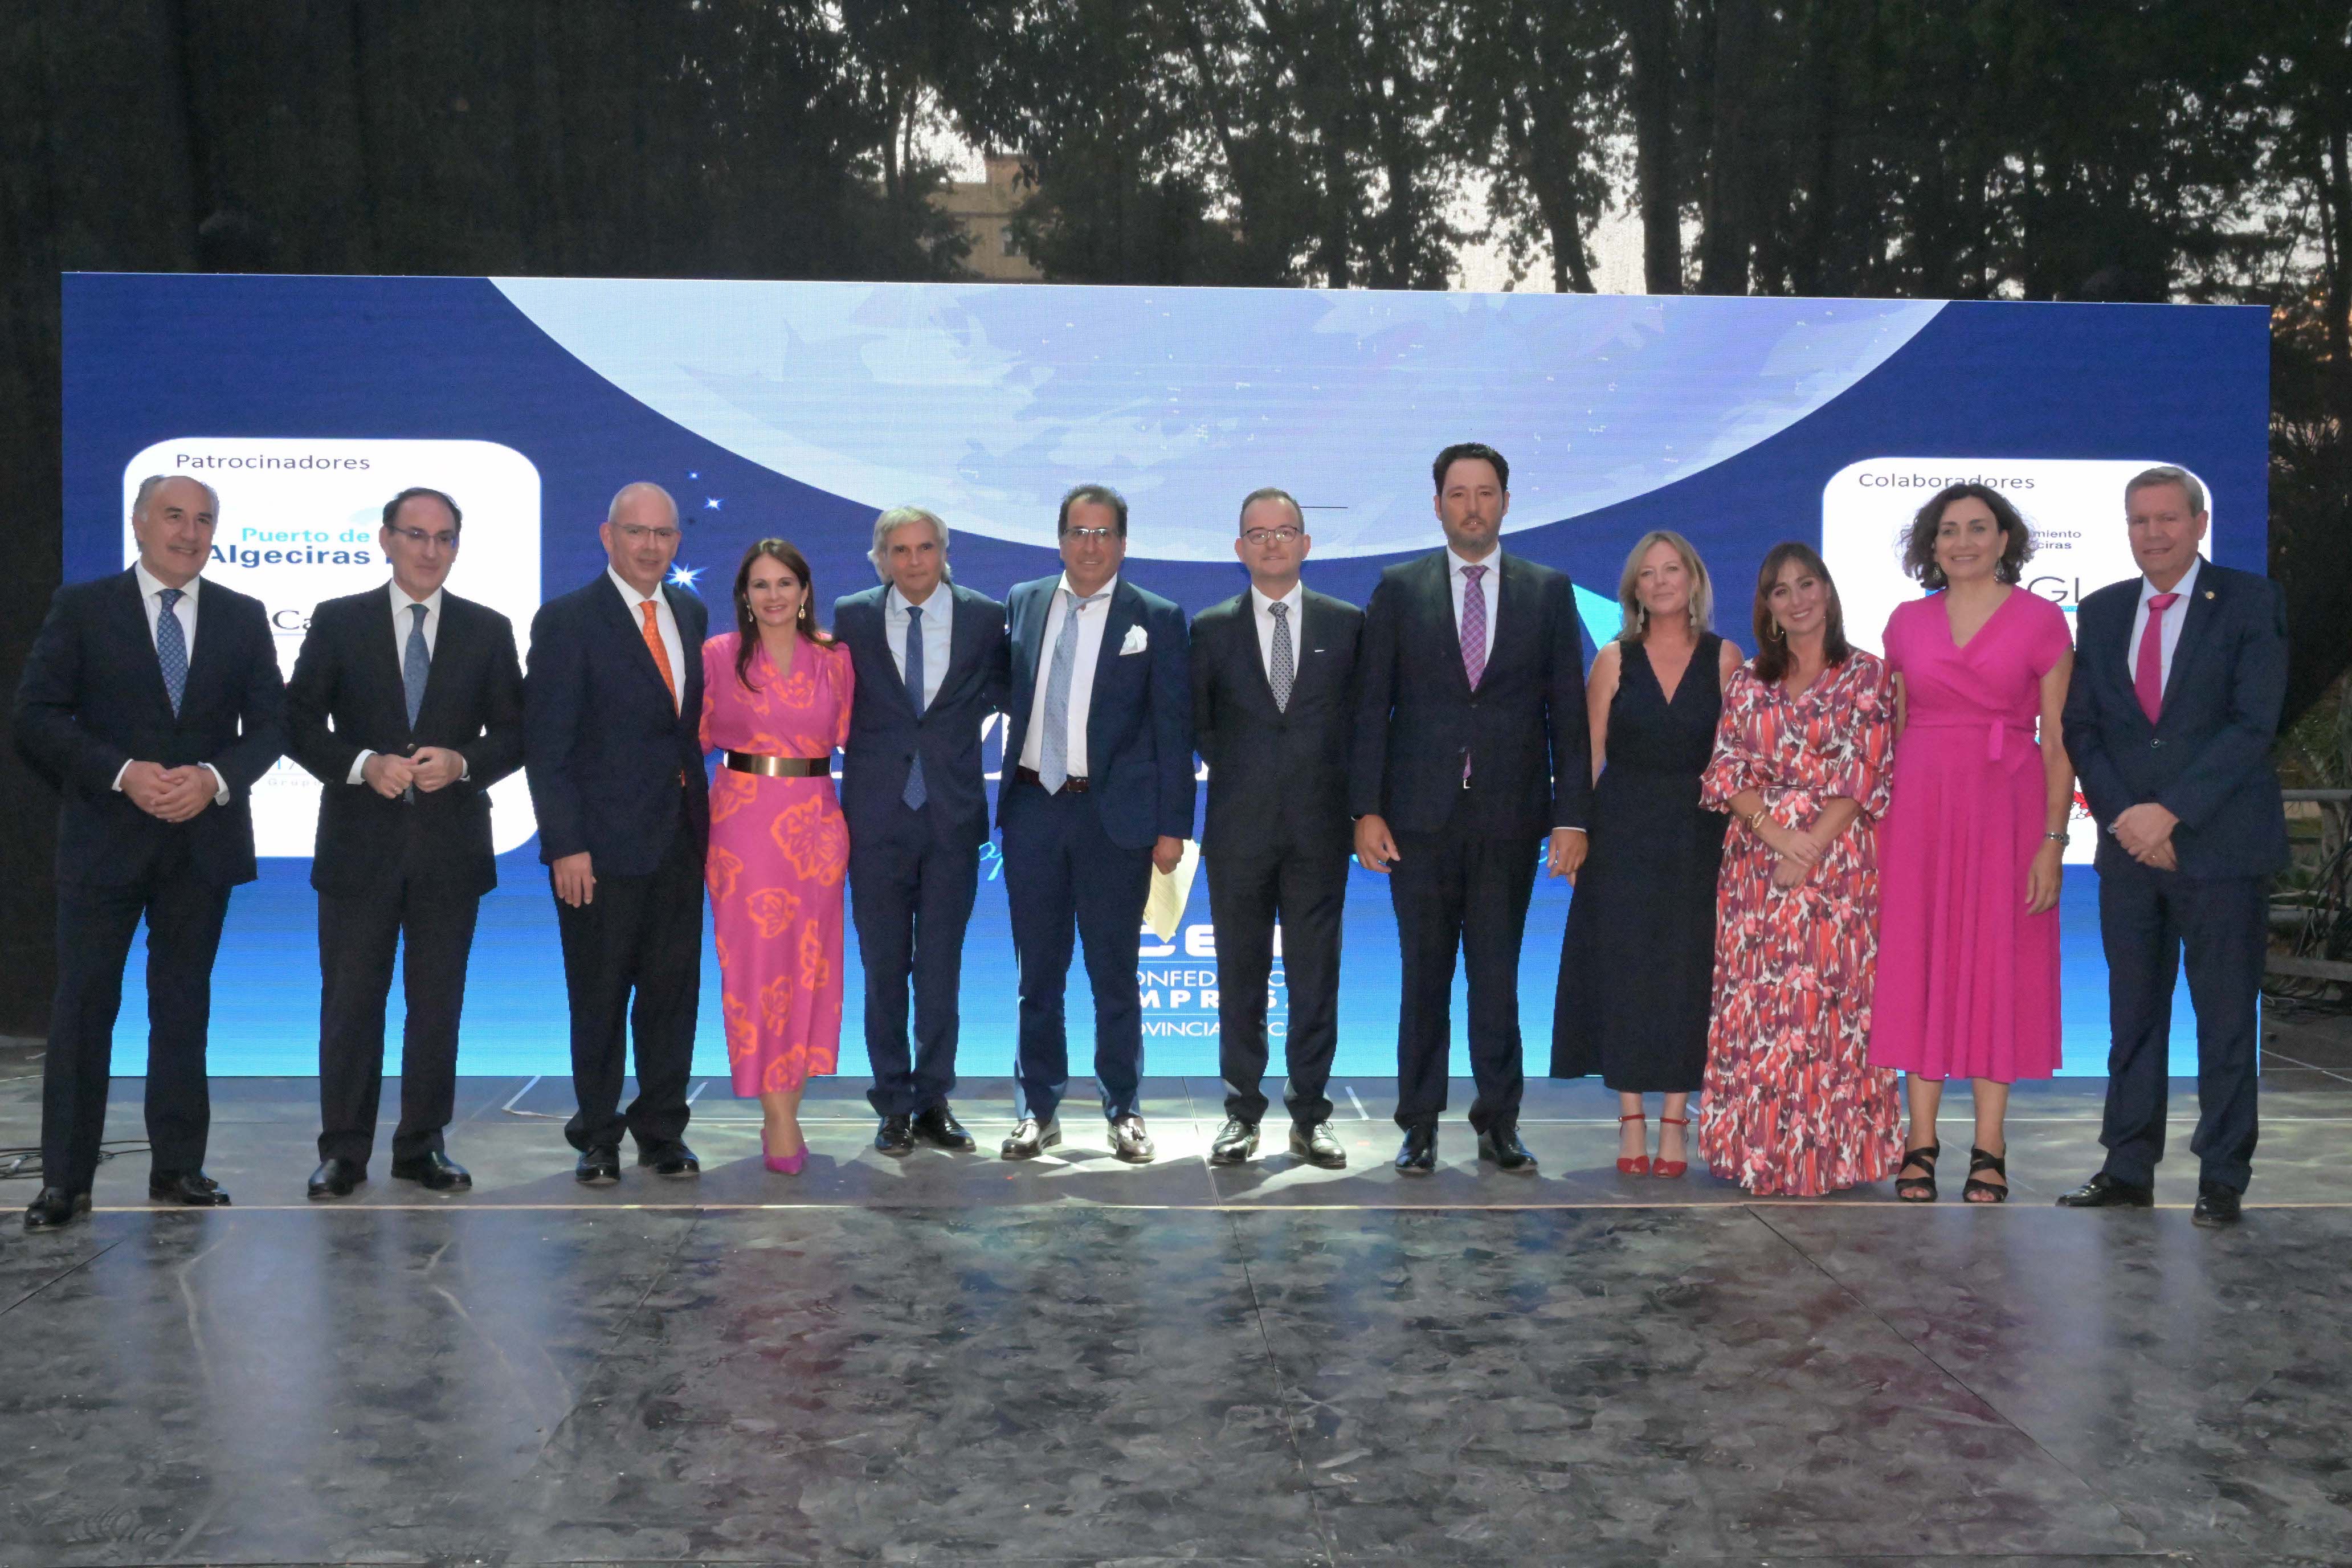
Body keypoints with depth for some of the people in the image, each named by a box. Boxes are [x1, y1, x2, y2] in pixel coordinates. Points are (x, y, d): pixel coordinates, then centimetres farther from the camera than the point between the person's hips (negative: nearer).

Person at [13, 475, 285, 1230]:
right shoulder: (81, 607, 2)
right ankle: (65, 1177, 6)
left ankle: (178, 1166, 17)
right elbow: (38, 716, -5)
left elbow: (268, 724, 5)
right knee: (83, 1005, -1)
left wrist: (215, 778, -14)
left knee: (184, 1006, 9)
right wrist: (124, 773, -17)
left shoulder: (243, 618, 8)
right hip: (104, 838, -2)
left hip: (203, 839, 2)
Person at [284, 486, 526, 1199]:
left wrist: (462, 762, -12)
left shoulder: (488, 631, 8)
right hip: (359, 844, -1)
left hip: (450, 845, 1)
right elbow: (301, 723, 1)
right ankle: (343, 1151, 11)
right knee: (350, 1000, 3)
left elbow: (513, 732, 6)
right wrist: (364, 764, -14)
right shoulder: (337, 622, 5)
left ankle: (423, 1146, 16)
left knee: (438, 1001, 6)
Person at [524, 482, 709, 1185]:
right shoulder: (567, 620, -6)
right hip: (602, 843, -5)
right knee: (600, 997, 5)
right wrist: (565, 846, -14)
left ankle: (662, 1130, 21)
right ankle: (598, 1138, 18)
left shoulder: (691, 612, 12)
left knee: (673, 992, 9)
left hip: (680, 836, 5)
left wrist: (700, 811, 5)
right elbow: (547, 745, -9)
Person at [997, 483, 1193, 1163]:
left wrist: (1173, 825, -7)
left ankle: (1124, 1112, 17)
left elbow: (1173, 728, -3)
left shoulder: (1156, 619, -1)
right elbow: (1005, 693, 11)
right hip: (1033, 806, 3)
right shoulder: (1021, 604, 8)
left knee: (1114, 972, 5)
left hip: (1113, 813, -3)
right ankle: (1037, 1111, 20)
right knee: (1038, 971, 10)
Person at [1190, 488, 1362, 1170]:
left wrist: (1344, 792, 4)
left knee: (1315, 976, 3)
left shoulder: (1346, 623, 5)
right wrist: (1237, 775, 8)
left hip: (1318, 826, 0)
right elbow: (1198, 723, 12)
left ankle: (1310, 1115, 12)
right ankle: (1242, 1112, 15)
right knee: (1241, 977, 6)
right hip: (1239, 830, 0)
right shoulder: (1212, 628, 5)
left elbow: (1362, 714, 9)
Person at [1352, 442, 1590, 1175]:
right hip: (1421, 815, 0)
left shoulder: (1549, 591, 6)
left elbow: (1567, 712, 4)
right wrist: (1366, 810, -5)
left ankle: (1499, 1122, 16)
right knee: (1424, 976, 6)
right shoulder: (1399, 590, 5)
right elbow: (1371, 707, 2)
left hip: (1510, 817, 0)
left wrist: (1571, 815, -2)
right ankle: (1420, 1123, 15)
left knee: (1498, 976, 5)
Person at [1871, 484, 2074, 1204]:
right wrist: (1884, 828, 5)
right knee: (1919, 963, 4)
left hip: (2006, 807, -2)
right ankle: (1920, 1139, 11)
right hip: (1920, 806, 3)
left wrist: (2053, 840, -9)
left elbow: (2058, 740, -3)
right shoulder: (1907, 622, 9)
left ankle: (1989, 1145, 10)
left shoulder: (2041, 620, 0)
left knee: (1998, 964, 1)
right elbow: (1894, 731, 12)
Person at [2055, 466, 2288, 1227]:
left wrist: (2171, 812, -16)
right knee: (2133, 1016, 8)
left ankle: (2223, 1178, 11)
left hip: (2221, 845, -4)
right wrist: (2124, 817, -6)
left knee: (2225, 1019, 2)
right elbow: (2081, 728, 8)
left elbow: (2254, 724, -10)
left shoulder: (2251, 601, -2)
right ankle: (2128, 1170, 16)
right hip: (2128, 848, 4)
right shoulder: (2102, 612, 11)